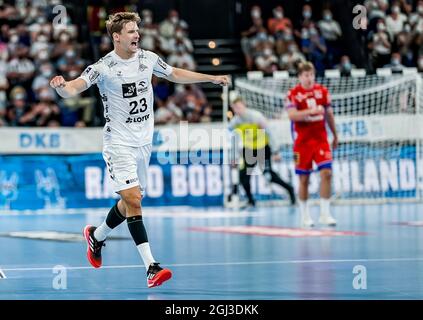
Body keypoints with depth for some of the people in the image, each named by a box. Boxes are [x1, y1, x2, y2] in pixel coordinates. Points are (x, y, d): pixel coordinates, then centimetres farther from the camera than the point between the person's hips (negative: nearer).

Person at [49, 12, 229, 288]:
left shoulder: (148, 59, 3)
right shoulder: (104, 67, -14)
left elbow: (175, 74, 20)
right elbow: (74, 88, -25)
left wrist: (211, 78, 24)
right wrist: (61, 86, -49)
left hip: (144, 142, 6)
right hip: (119, 144, -6)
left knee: (132, 201, 13)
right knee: (132, 200, -15)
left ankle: (97, 236, 40)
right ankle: (151, 267, -16)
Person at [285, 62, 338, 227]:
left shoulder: (322, 91, 6)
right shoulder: (293, 94, -5)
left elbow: (329, 114, 15)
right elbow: (292, 115, -18)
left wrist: (335, 135, 19)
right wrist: (311, 111, -29)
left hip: (321, 139, 3)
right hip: (302, 141, -2)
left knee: (326, 173, -11)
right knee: (304, 179, 3)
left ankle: (325, 213, -6)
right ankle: (304, 216, 15)